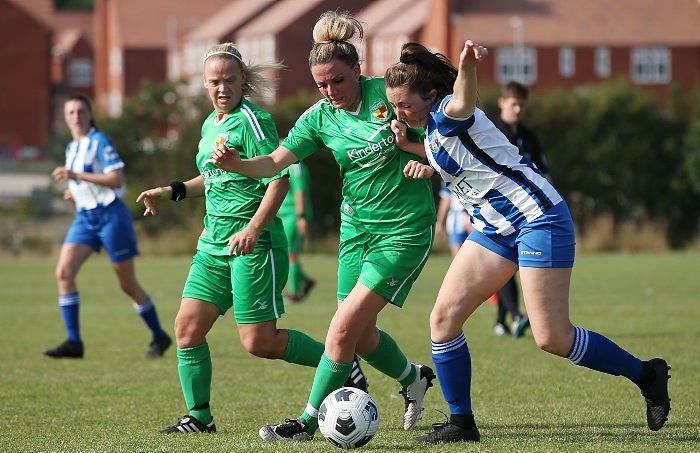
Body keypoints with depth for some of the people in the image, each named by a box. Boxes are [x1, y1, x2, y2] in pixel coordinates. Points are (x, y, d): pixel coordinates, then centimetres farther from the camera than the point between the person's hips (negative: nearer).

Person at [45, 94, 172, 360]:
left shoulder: (99, 141, -9)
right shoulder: (72, 148, 14)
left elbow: (116, 179, -19)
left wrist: (76, 176, -24)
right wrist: (74, 192, 6)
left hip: (109, 215, -7)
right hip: (84, 216, 7)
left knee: (127, 284, 1)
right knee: (64, 272, -12)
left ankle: (159, 337, 19)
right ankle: (74, 342, -12)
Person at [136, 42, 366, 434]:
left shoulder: (251, 120, -11)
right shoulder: (210, 125, 15)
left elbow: (279, 178, -17)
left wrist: (253, 228, -26)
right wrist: (172, 192, 21)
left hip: (253, 243, -9)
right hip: (214, 240, 9)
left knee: (260, 341, -9)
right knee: (188, 327, 1)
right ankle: (199, 416, 10)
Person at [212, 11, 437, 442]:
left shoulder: (388, 92, -10)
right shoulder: (319, 118, -1)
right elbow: (275, 163, -9)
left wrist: (408, 145, -22)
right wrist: (237, 164, -28)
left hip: (406, 229, -5)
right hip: (358, 226, 5)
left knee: (345, 326, -11)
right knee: (359, 335, 8)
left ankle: (309, 421, -2)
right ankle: (414, 378, 38)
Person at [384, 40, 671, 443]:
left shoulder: (447, 113, -16)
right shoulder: (432, 129, 11)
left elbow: (463, 102, -43)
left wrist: (468, 66, -66)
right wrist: (430, 169, 12)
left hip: (538, 218, -9)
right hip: (496, 227, 9)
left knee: (552, 338, -11)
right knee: (444, 317, -3)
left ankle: (647, 375, 8)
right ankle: (461, 423, 5)